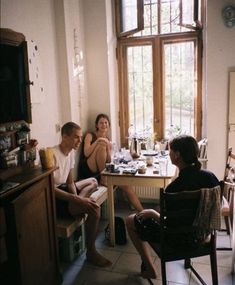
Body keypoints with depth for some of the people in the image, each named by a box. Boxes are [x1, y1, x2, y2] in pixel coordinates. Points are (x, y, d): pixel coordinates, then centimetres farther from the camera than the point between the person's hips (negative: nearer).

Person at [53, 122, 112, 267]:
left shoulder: (71, 152, 3)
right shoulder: (53, 155, -25)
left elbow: (70, 182, 5)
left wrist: (77, 198, -13)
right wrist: (77, 199, -32)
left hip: (63, 189, 10)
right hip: (54, 199, -10)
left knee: (93, 182, 23)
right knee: (94, 208, -26)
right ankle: (91, 252, -9)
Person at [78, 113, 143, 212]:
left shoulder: (108, 140, 16)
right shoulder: (90, 135, 1)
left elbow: (108, 161, 5)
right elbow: (86, 153, -15)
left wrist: (108, 147, -10)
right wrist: (98, 141, -22)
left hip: (103, 172, 5)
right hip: (88, 171, -5)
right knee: (102, 145, -27)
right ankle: (103, 179, -18)